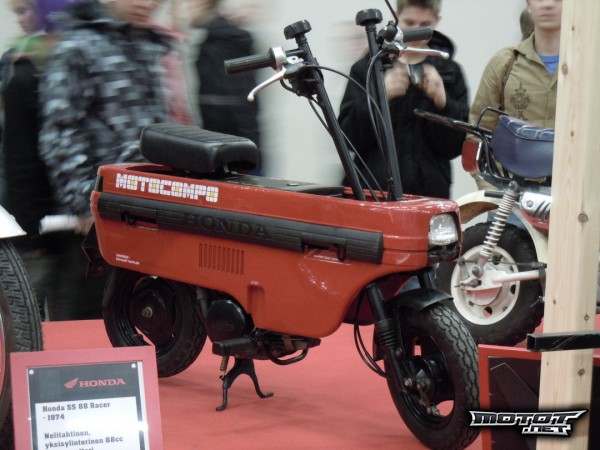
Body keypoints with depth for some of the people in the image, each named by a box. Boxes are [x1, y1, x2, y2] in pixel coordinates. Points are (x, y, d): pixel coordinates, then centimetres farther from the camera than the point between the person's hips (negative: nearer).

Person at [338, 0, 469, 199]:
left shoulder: (449, 73, 10)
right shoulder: (366, 68, 7)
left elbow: (455, 146, 3)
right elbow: (349, 137, -1)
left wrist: (442, 102, -13)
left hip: (430, 192, 1)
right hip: (374, 189, -1)